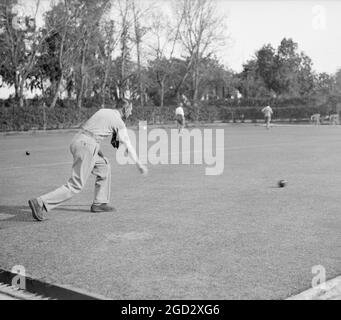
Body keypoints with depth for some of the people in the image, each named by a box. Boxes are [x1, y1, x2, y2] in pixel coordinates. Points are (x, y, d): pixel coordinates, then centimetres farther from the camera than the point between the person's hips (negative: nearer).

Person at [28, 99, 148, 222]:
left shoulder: (102, 111, 21)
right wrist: (139, 164, 13)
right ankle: (40, 203, -15)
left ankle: (99, 203, 22)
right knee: (75, 186, -7)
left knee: (104, 166, 22)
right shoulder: (119, 122, 0)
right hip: (86, 146, -9)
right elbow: (129, 146, 4)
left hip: (76, 140, 9)